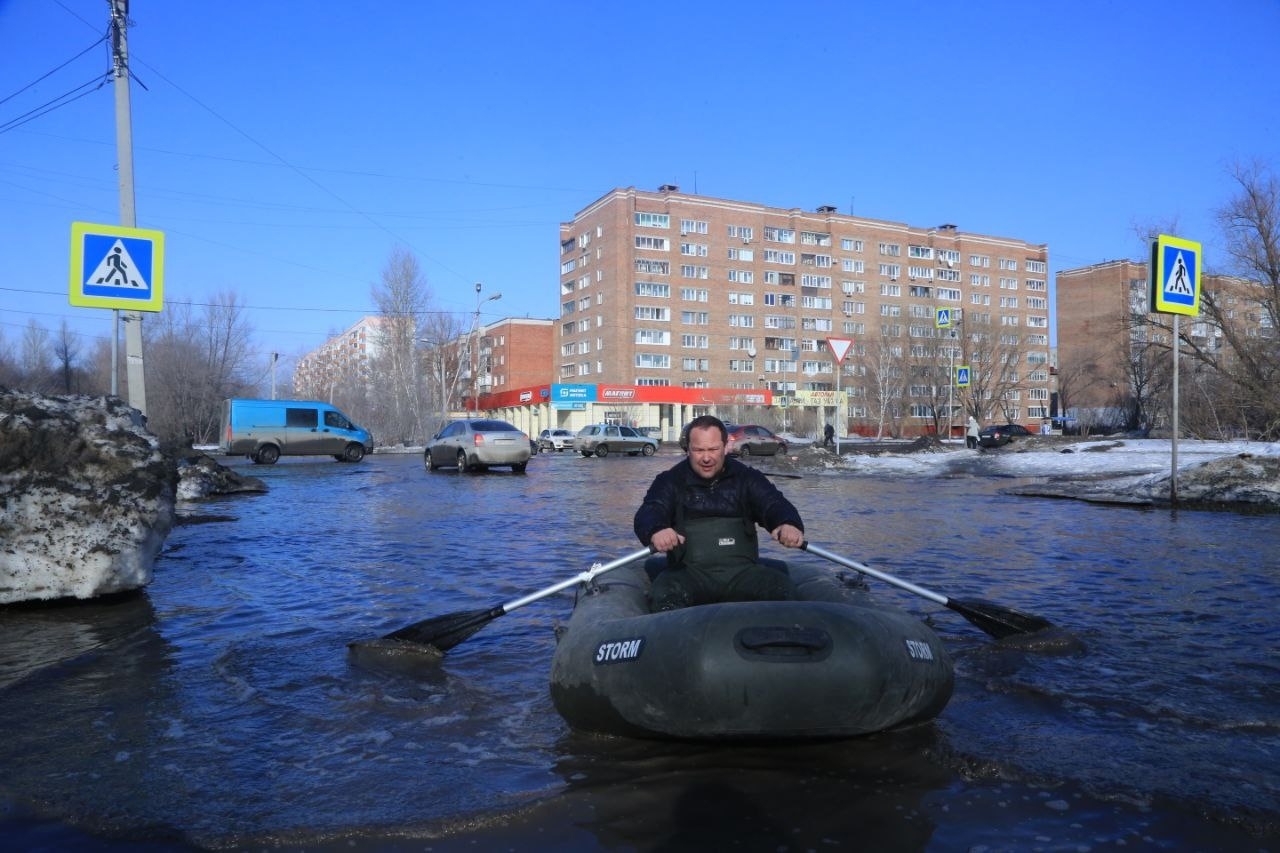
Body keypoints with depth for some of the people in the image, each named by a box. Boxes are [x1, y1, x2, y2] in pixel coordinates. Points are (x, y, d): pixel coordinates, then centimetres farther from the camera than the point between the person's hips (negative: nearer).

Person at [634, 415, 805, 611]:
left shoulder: (746, 477, 12)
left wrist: (789, 523, -29)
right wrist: (656, 531, -36)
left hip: (742, 570, 2)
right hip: (689, 572, -1)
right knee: (663, 595, -32)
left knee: (782, 588, -25)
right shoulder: (670, 481, 7)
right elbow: (649, 513, -8)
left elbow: (774, 503, -3)